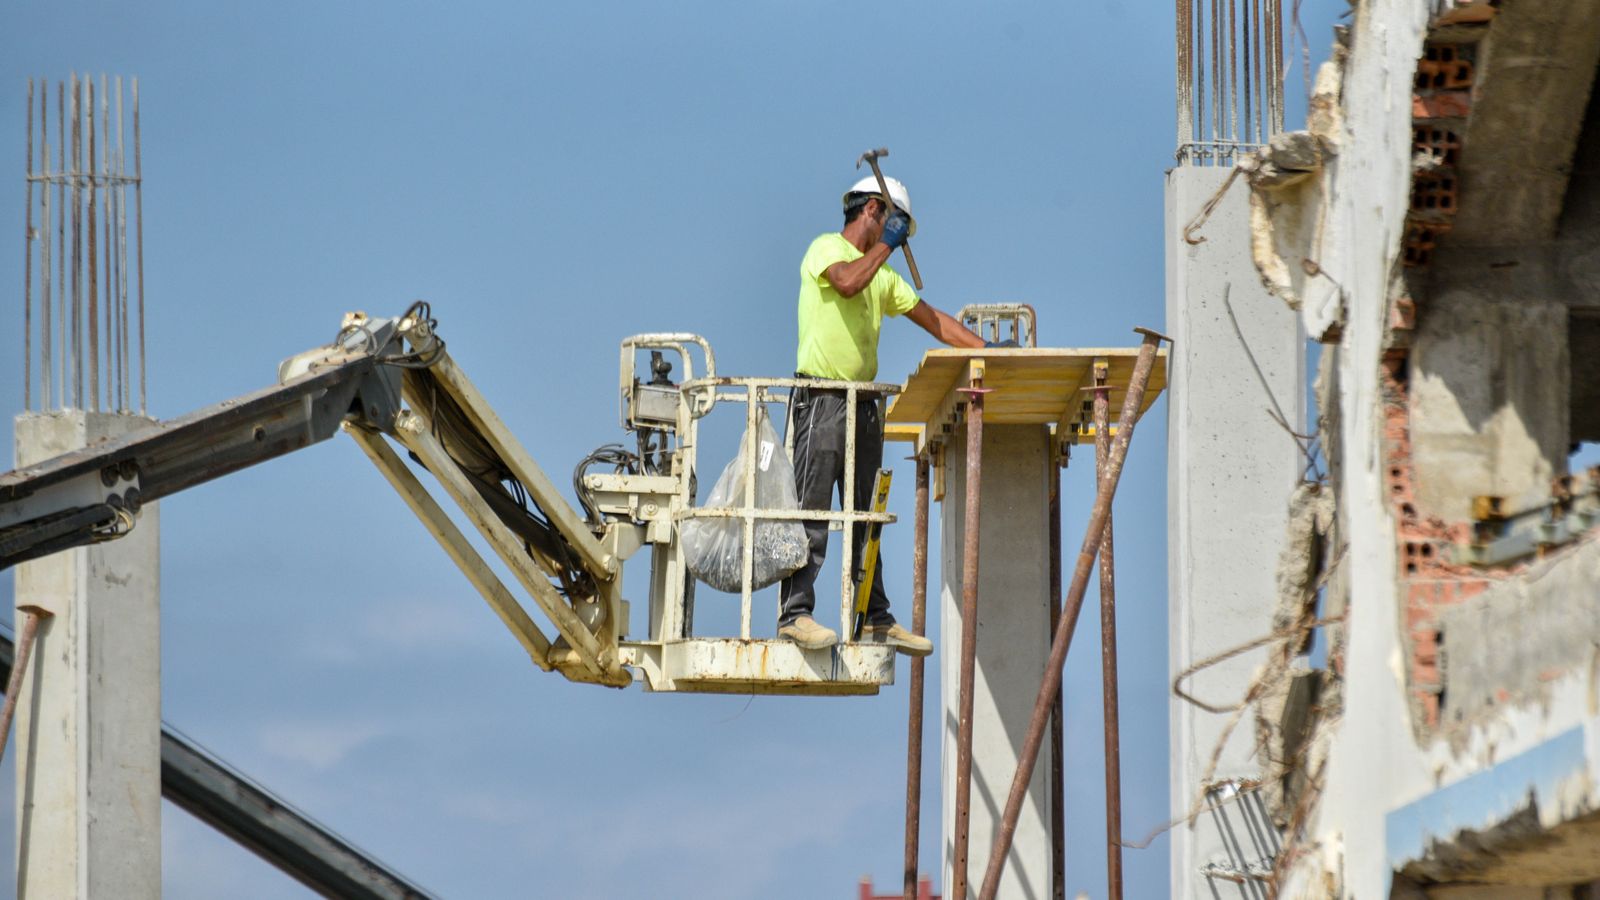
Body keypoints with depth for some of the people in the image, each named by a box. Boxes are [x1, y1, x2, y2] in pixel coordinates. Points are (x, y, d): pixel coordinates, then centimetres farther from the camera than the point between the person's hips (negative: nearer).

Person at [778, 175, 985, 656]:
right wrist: (885, 244, -13)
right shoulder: (826, 248, -1)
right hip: (821, 397, -8)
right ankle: (794, 613, -14)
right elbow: (846, 281, -24)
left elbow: (934, 321, 20)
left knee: (865, 519, 8)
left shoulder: (884, 276, 21)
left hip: (864, 406, 8)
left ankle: (875, 618, 10)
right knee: (811, 512, -12)